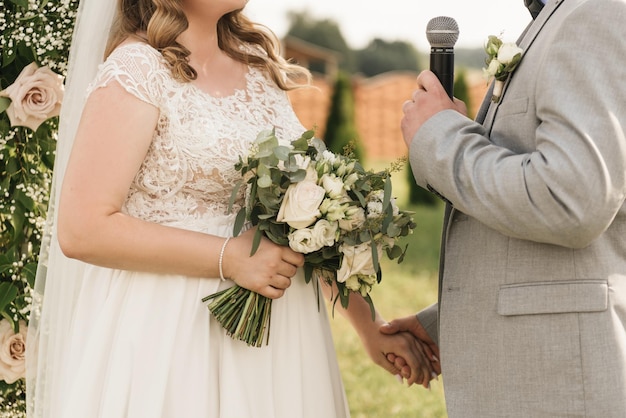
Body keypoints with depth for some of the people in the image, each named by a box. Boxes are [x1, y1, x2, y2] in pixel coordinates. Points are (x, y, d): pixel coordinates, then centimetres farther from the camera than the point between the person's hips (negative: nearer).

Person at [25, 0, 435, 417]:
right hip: (174, 333, -6)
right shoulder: (137, 68, -11)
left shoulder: (256, 62, 9)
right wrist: (230, 257, -21)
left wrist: (370, 327, 7)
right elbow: (81, 229, -17)